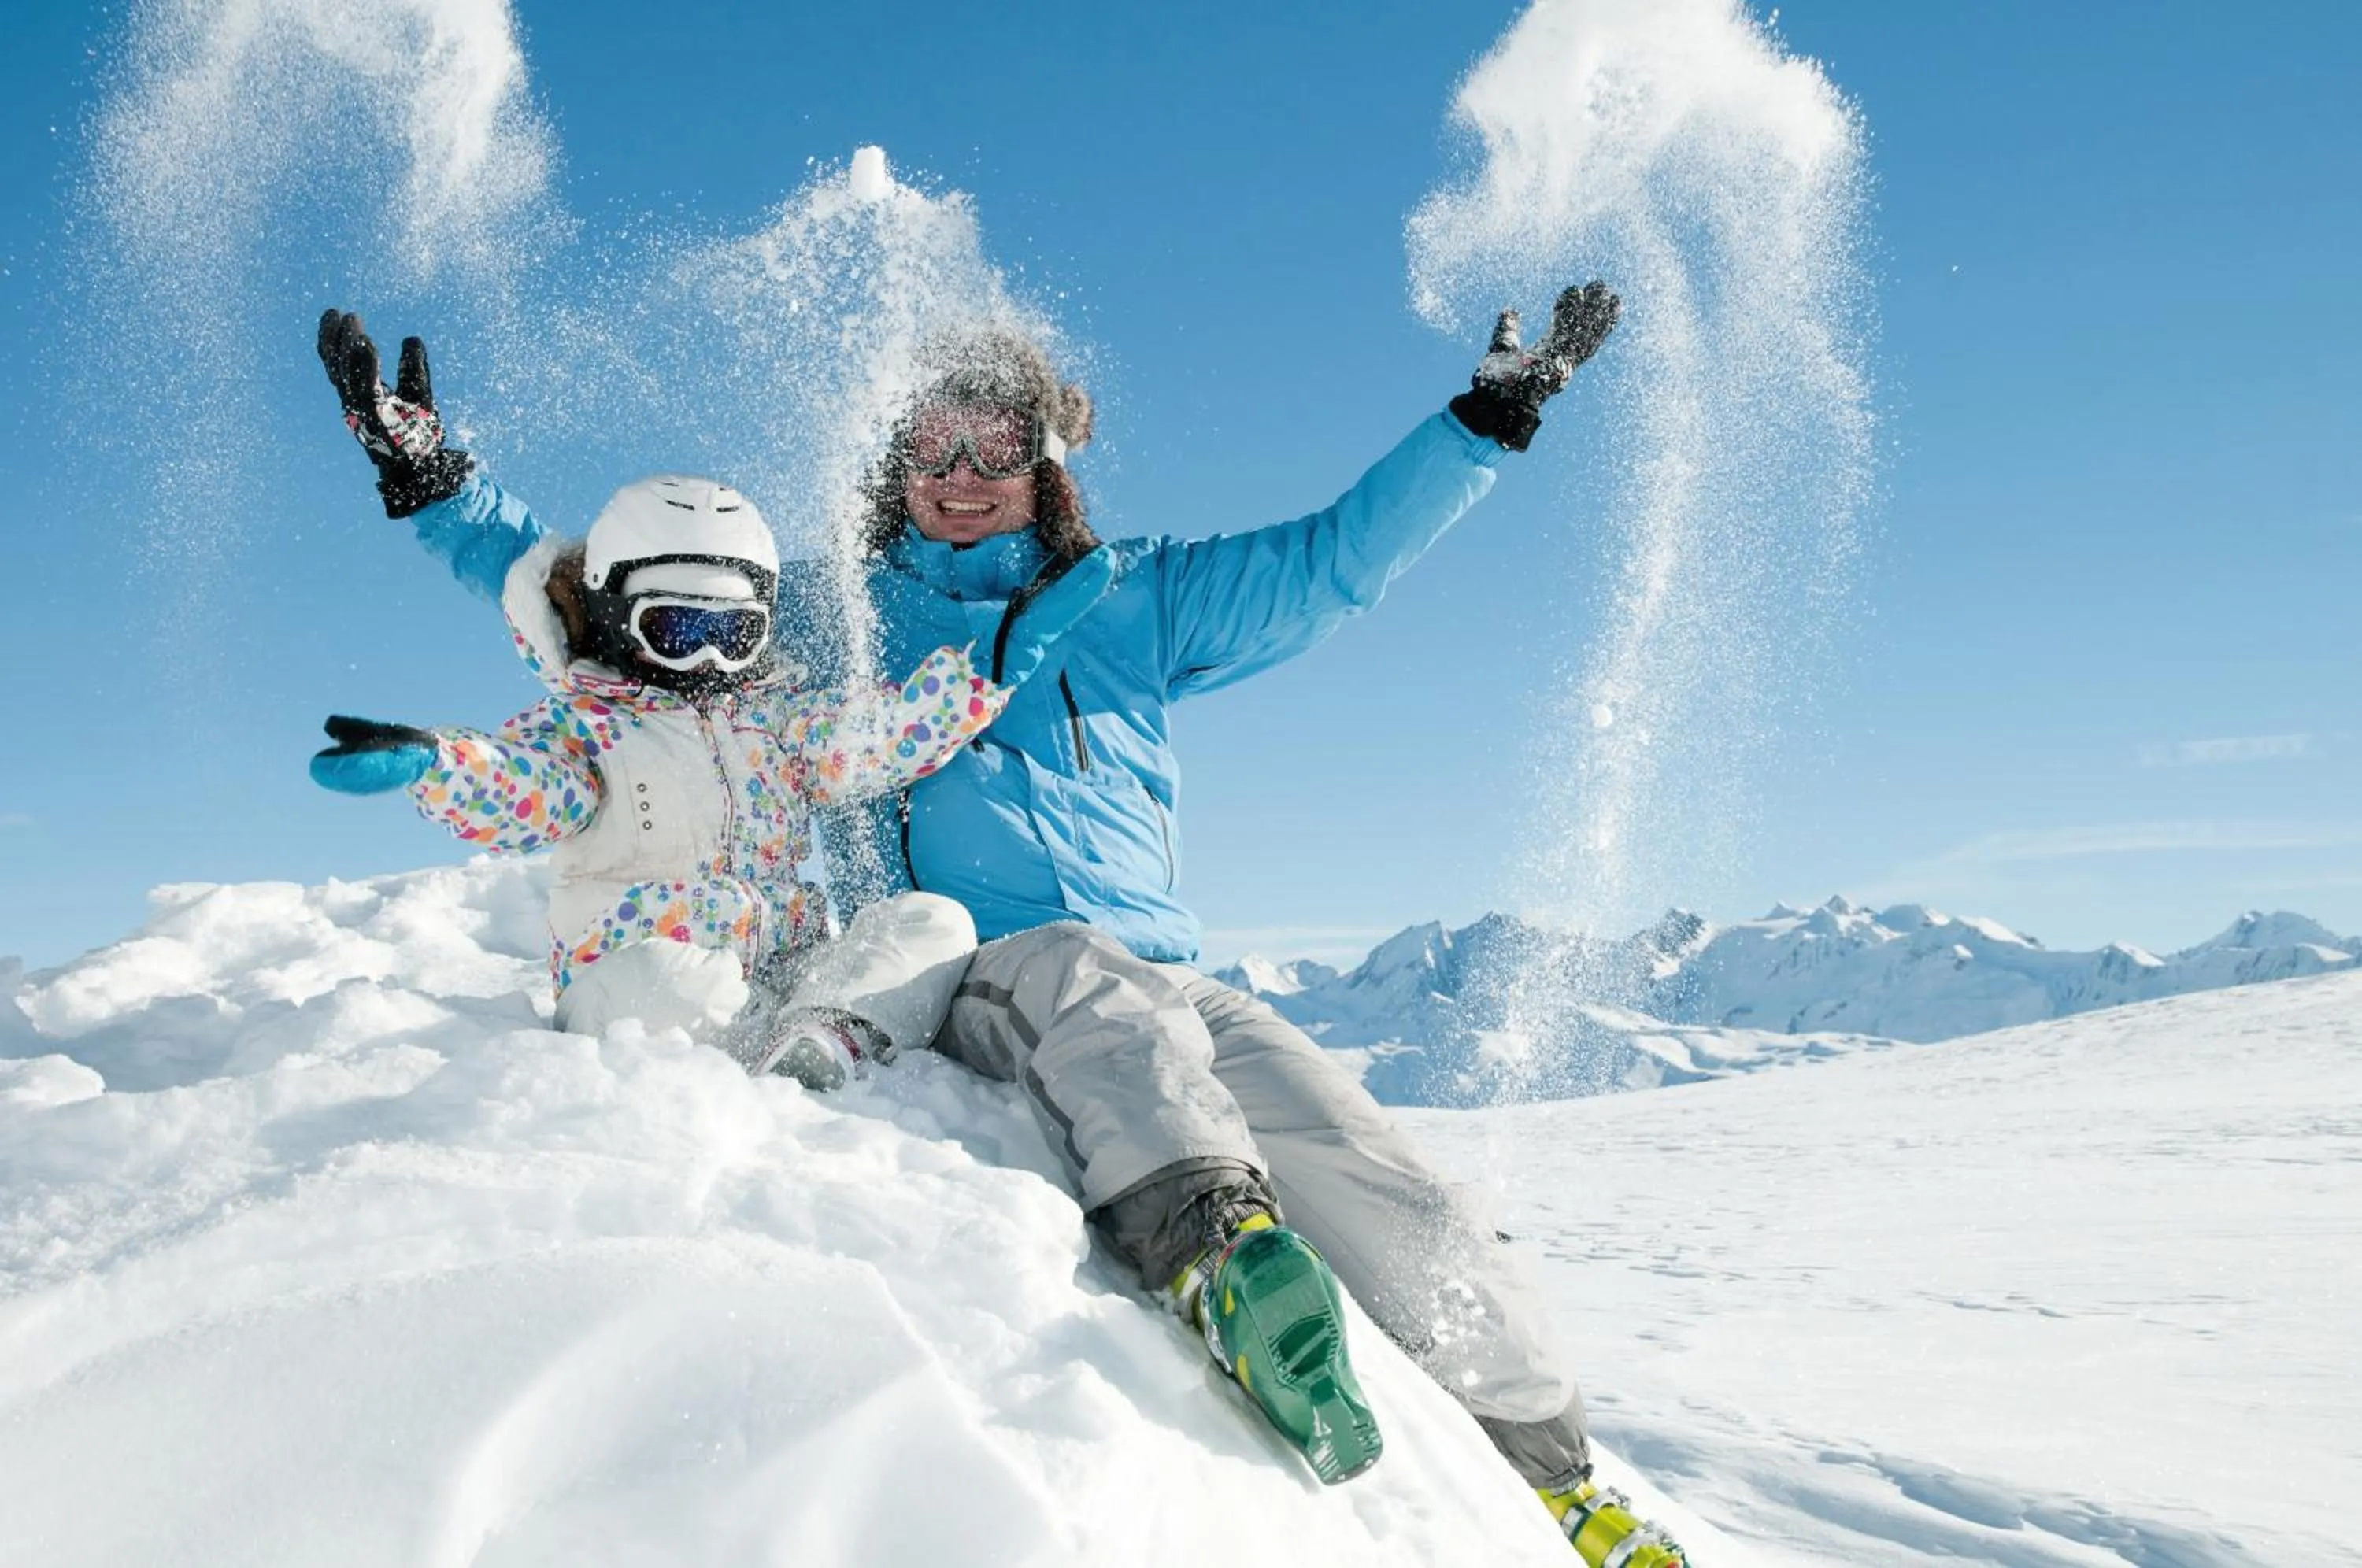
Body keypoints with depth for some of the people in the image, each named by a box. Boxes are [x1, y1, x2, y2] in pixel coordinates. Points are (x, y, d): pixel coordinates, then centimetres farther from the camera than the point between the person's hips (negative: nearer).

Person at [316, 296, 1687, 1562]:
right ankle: (1216, 1248, -64)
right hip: (962, 976, -2)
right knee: (1080, 974, -40)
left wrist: (1493, 417, 17)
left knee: (1400, 1211, -19)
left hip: (1166, 983, 3)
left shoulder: (1133, 605, 22)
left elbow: (1336, 559, 21)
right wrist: (438, 492, 18)